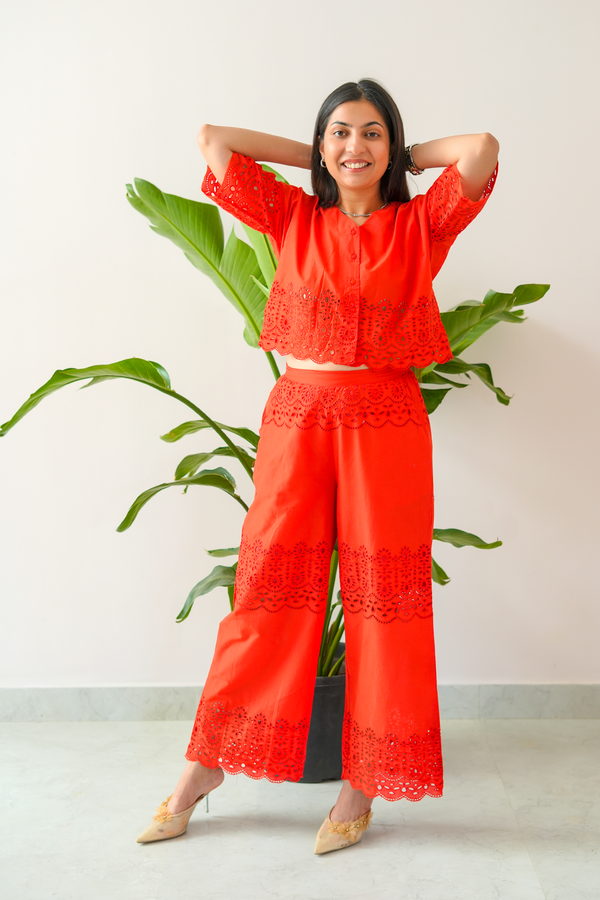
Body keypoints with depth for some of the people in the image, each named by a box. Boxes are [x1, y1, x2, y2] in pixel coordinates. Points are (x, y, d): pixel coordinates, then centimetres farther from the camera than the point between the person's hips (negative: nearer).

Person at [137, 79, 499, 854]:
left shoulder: (421, 225, 5)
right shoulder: (293, 219, 9)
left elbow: (483, 147, -7)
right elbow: (211, 139, 8)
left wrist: (405, 157, 8)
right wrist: (314, 158, 12)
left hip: (386, 426, -1)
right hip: (296, 418, 1)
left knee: (383, 596, 2)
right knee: (269, 590, 5)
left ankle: (362, 788, 15)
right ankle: (204, 771, 18)